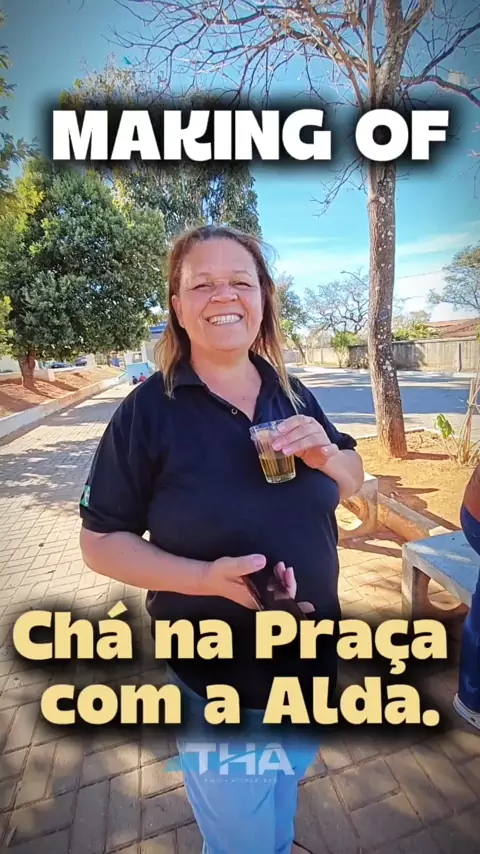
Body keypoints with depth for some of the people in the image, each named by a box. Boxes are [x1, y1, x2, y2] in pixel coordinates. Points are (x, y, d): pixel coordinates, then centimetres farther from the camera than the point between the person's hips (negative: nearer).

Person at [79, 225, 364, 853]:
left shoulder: (292, 394, -4)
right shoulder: (147, 411, -18)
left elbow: (352, 481, 6)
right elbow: (100, 542, -13)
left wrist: (325, 456, -18)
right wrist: (205, 577, -29)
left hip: (311, 660, 5)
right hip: (218, 685, -5)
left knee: (284, 792, 34)